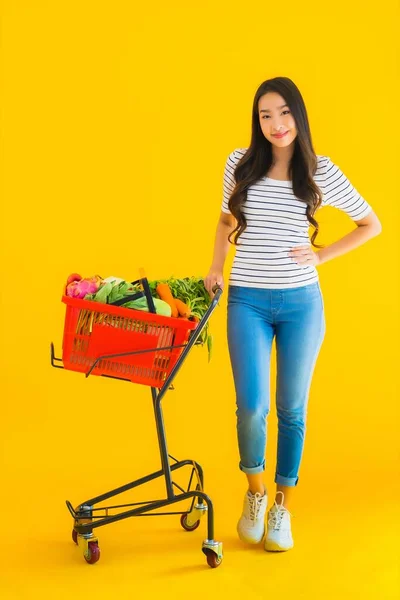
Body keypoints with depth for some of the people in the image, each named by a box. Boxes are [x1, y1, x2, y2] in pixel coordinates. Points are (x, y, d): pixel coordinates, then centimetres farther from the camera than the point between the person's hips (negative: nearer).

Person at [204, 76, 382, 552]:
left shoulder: (321, 172, -2)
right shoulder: (240, 164, 1)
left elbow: (371, 224, 8)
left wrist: (321, 256, 0)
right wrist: (215, 268, 7)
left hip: (301, 303, 0)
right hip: (247, 302, 0)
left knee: (291, 408, 7)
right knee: (252, 406, -9)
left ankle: (282, 507, 24)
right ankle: (255, 490, 20)